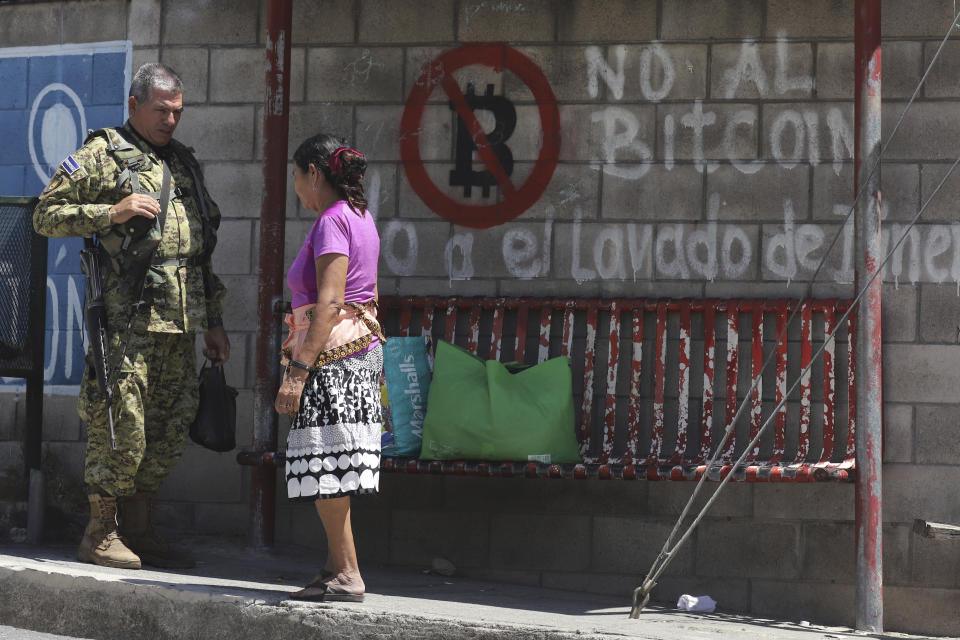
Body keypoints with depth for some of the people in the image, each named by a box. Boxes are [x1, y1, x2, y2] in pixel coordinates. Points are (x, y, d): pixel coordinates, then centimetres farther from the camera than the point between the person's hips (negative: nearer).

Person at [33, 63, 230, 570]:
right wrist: (113, 212, -15)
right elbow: (47, 215, -3)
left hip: (181, 320, 7)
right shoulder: (102, 155, 1)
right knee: (120, 423, -7)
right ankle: (101, 533, 3)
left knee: (170, 427, 7)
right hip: (128, 315, -7)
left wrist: (214, 323, 20)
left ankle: (139, 530, 17)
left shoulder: (185, 163, 21)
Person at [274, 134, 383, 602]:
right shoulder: (360, 218, 17)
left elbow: (329, 303, -22)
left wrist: (298, 371, -24)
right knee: (331, 470, 12)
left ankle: (347, 575, -8)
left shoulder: (332, 222, -13)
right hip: (363, 352, 10)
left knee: (326, 464, -8)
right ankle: (336, 569, 14)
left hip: (333, 354, -10)